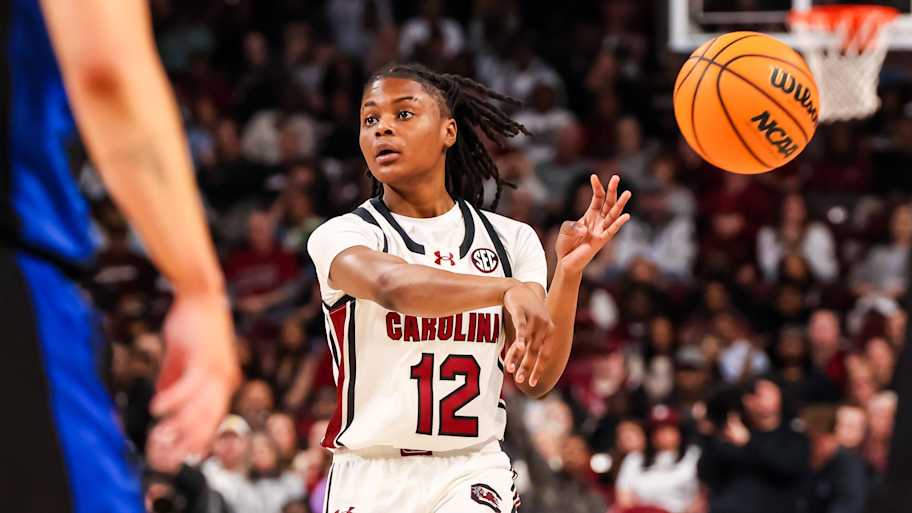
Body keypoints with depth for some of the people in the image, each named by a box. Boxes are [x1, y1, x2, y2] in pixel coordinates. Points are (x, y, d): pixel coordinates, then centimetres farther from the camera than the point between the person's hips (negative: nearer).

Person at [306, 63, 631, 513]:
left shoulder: (510, 240, 5)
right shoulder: (342, 235, -4)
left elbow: (536, 380, -1)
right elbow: (392, 285, -28)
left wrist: (569, 272, -14)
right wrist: (508, 288, -43)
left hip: (471, 475, 1)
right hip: (369, 476, -1)